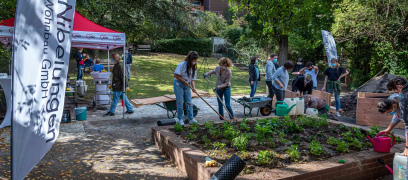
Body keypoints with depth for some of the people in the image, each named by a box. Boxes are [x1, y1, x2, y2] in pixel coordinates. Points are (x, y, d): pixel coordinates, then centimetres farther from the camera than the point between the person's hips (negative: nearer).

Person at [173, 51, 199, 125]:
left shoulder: (194, 67, 4)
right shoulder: (182, 65, -15)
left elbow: (192, 79, 3)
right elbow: (176, 75, -16)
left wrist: (193, 87, -14)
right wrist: (185, 81, -17)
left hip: (187, 85, 5)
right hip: (178, 84, -5)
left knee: (189, 102, 3)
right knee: (180, 102, -4)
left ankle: (190, 118, 9)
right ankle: (180, 119, 6)